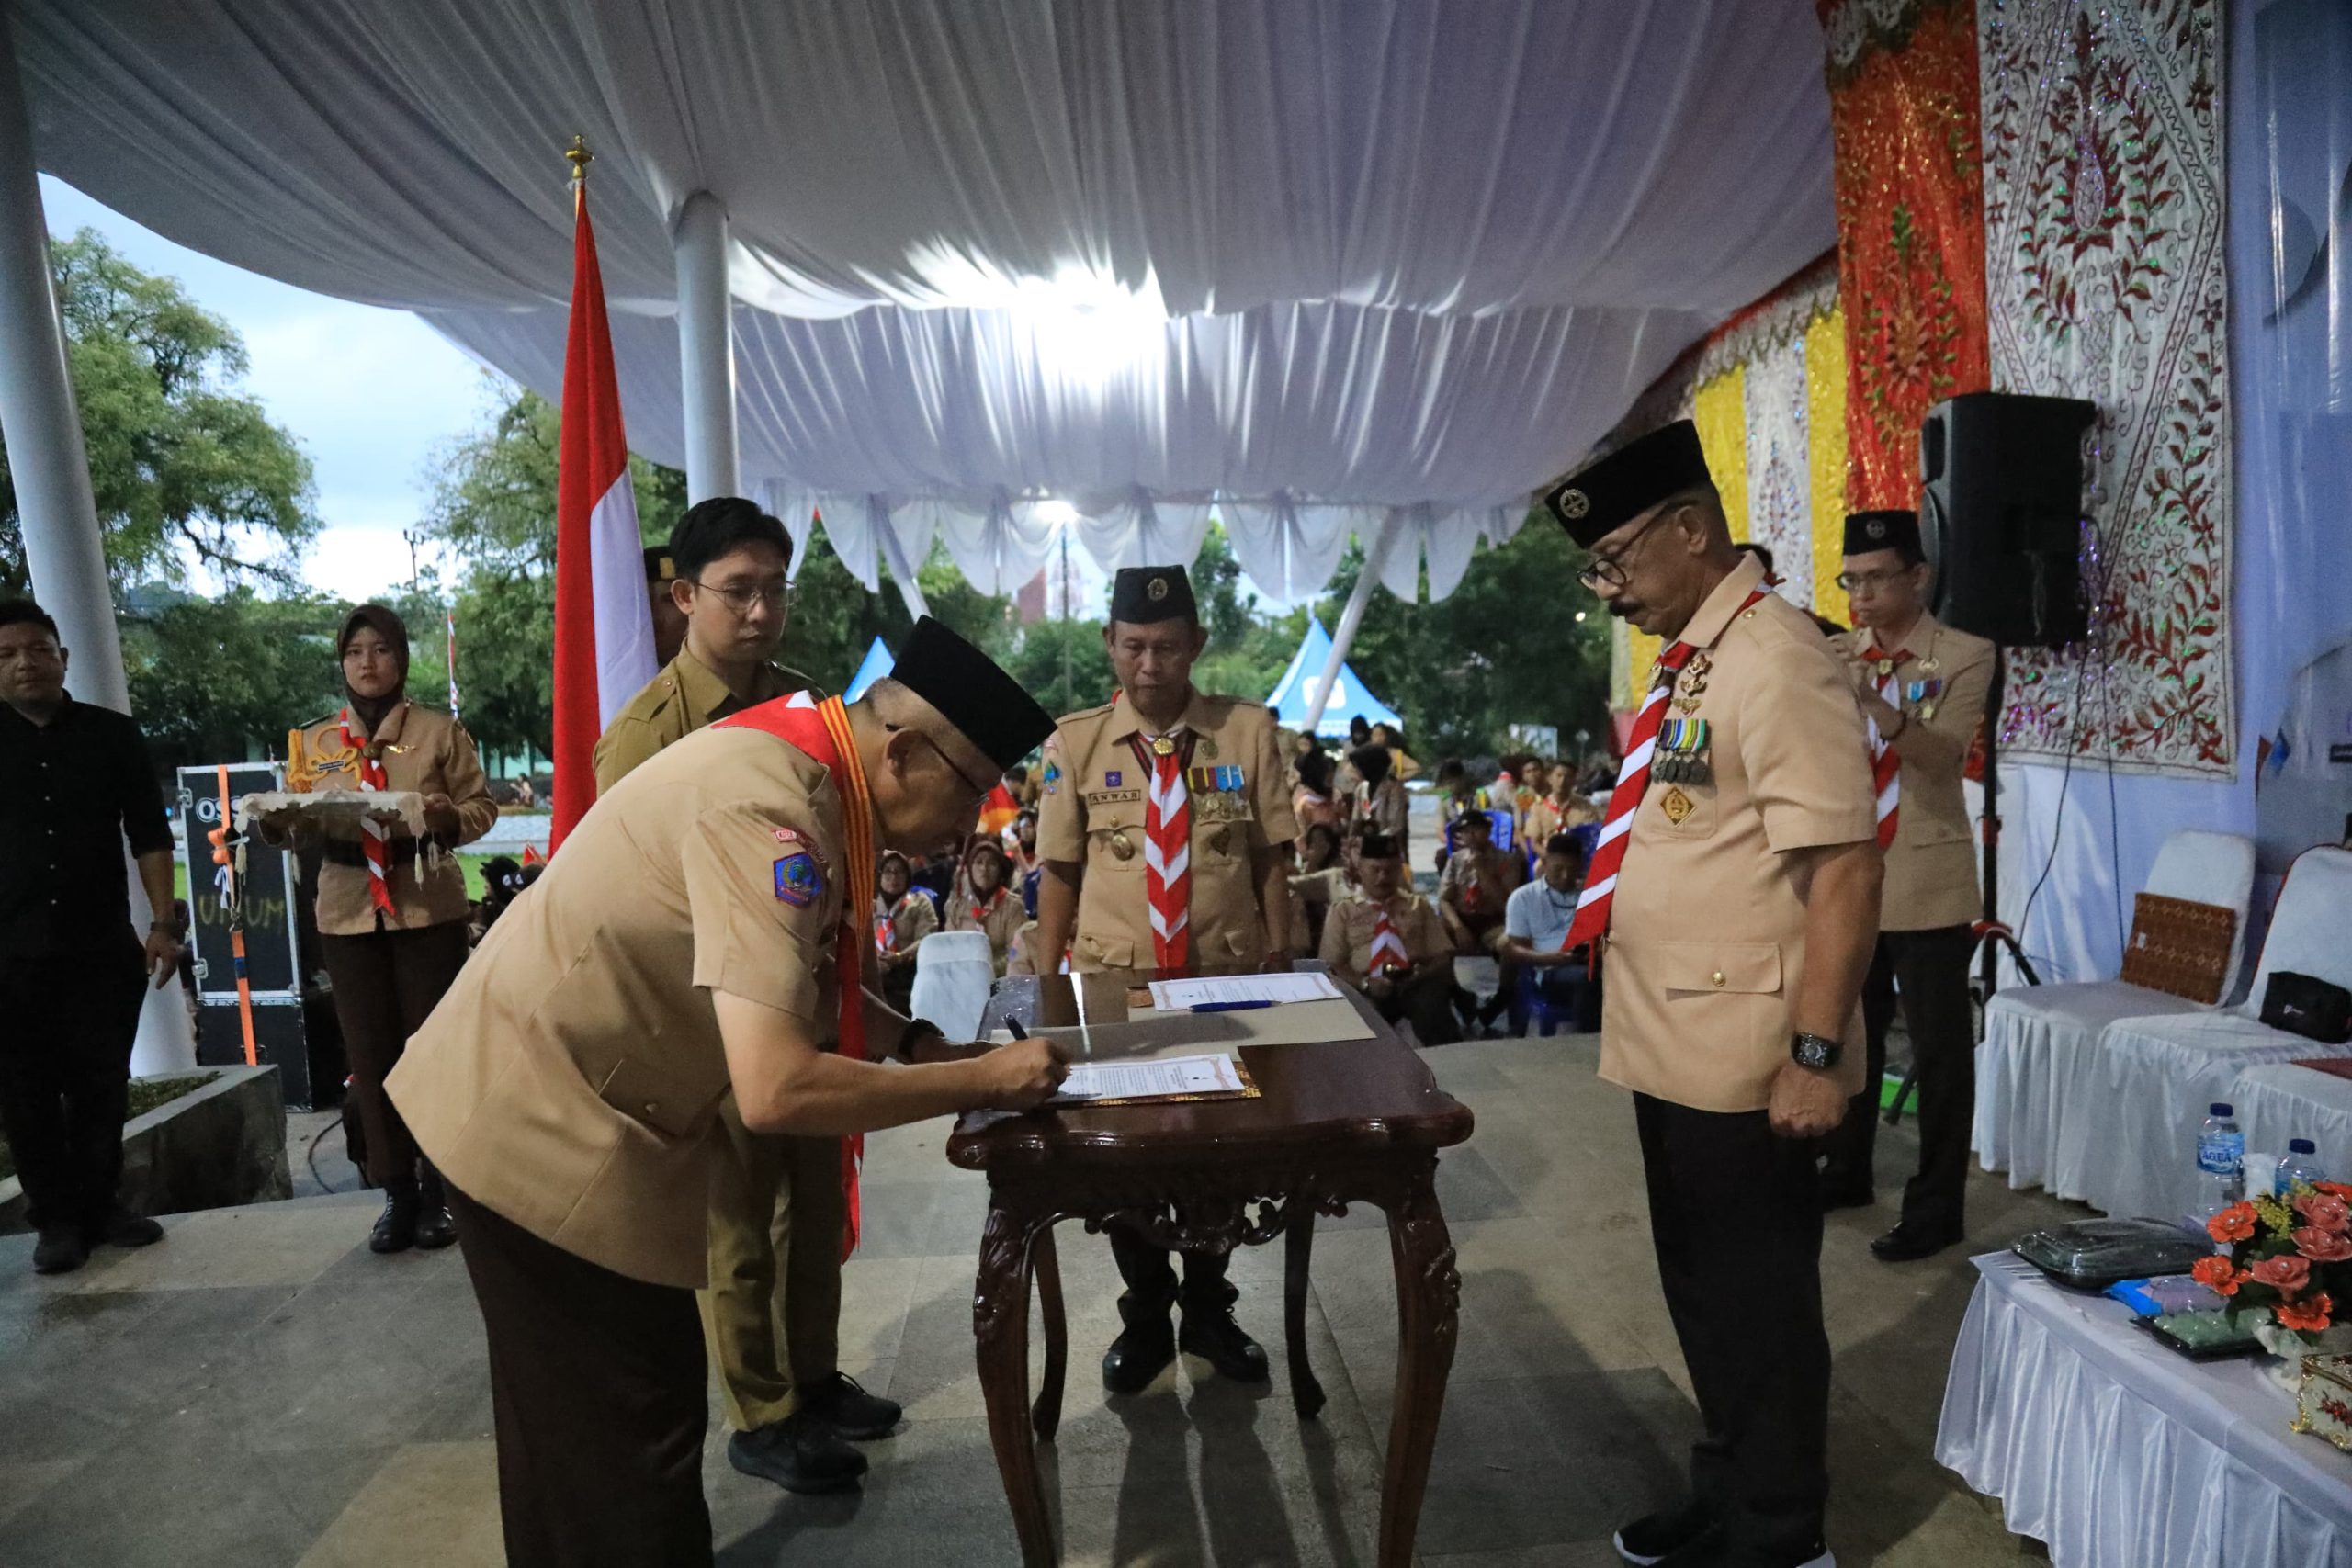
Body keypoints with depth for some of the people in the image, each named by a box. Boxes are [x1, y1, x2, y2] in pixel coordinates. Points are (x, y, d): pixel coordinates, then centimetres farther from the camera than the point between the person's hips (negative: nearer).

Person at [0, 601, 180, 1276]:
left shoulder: (113, 734, 4)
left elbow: (148, 835, 3)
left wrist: (163, 924, -5)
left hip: (102, 947, 0)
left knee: (102, 1087, 6)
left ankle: (100, 1205, 19)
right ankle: (56, 1219, 15)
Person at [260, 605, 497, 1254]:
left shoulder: (440, 729, 3)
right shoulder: (312, 741, 11)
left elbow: (481, 805, 0)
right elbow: (299, 823, 10)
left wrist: (446, 819, -21)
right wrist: (280, 824, -13)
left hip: (429, 910, -2)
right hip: (348, 914, 3)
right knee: (370, 1056, 5)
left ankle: (440, 1189, 12)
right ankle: (397, 1192, 15)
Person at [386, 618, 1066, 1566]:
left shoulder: (796, 765, 1)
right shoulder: (768, 809, -29)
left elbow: (810, 988, 12)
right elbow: (777, 1090, -35)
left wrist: (929, 1045, -1)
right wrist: (982, 1080, -24)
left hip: (560, 1106, 10)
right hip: (543, 1128, -9)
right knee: (620, 1452, 3)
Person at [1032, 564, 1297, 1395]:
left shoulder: (1249, 731, -4)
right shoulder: (1074, 742, -4)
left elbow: (1273, 860, 0)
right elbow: (1060, 871, -1)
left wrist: (1278, 966, 0)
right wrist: (1045, 985, 0)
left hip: (1228, 979, 1)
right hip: (1110, 982, 0)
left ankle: (1208, 1307, 38)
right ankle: (1145, 1315, 35)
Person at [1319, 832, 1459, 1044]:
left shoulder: (1419, 905, 22)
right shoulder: (1342, 910, 17)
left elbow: (1443, 957, 13)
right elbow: (1333, 964, 7)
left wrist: (1421, 975, -10)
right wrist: (1364, 983, -13)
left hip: (1417, 984, 2)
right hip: (1369, 990, -1)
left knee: (1435, 1013, -35)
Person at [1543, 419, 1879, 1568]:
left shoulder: (1775, 658, -17)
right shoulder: (1686, 665, 10)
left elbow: (1844, 867, -22)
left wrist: (1816, 1053, -23)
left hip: (1745, 1067, -9)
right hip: (1673, 1048, 9)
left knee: (1758, 1301, 9)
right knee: (1702, 1292, 22)